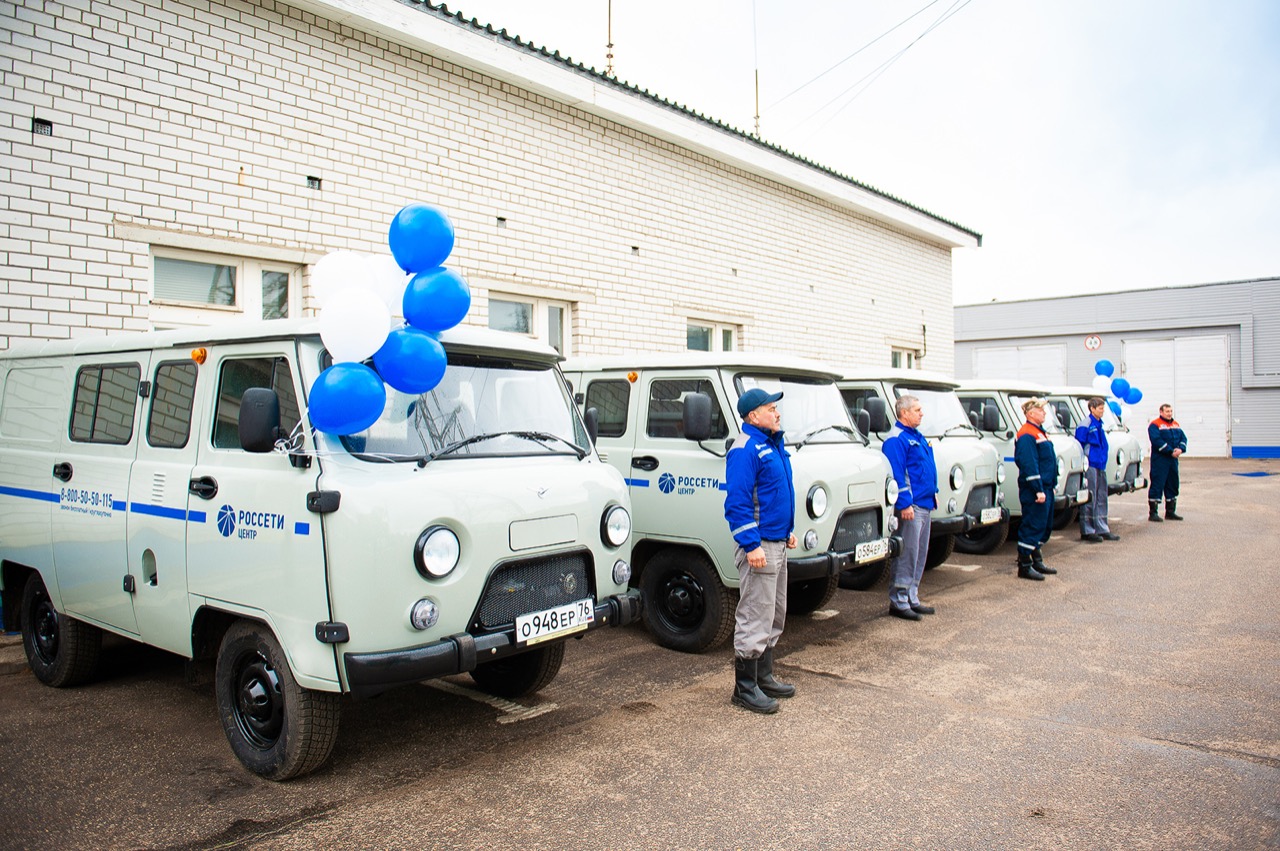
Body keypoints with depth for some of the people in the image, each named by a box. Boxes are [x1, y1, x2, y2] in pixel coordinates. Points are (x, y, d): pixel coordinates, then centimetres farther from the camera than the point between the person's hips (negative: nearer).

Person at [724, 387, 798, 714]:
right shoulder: (745, 449, -17)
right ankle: (745, 688, 7)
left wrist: (789, 531, 21)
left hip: (778, 543, 10)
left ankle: (764, 677, 30)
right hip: (759, 546, -10)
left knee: (774, 616, 18)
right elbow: (737, 502, -22)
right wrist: (751, 545, -25)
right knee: (755, 619, -4)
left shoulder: (773, 444, 14)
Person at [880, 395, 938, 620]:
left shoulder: (916, 436, 18)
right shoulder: (896, 439, -14)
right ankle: (898, 601, 0)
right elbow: (896, 474, -20)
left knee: (919, 553, 14)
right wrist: (905, 503, -23)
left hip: (924, 504, 10)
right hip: (910, 506, -10)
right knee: (907, 554, -7)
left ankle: (912, 599, 22)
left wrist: (933, 492, 22)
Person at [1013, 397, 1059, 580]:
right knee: (1032, 526, -7)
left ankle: (1036, 561, 26)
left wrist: (1048, 488, 21)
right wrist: (1038, 490, -25)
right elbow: (1029, 465, -22)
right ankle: (1024, 566, -2)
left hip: (1045, 488, 10)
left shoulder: (1039, 432, 17)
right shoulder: (1027, 435, -16)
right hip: (1035, 490, -10)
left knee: (1043, 526, 16)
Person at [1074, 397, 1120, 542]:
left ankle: (1102, 529, 18)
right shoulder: (1085, 425, -11)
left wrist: (1104, 461, 19)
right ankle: (1087, 532, 0)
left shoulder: (1101, 425, 16)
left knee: (1101, 499, 11)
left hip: (1100, 466, 9)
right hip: (1090, 466, -9)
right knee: (1089, 499, -5)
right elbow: (1079, 447, -13)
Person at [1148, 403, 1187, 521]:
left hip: (1173, 460, 8)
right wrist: (1171, 451, -21)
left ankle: (1170, 512, 22)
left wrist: (1180, 449, -10)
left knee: (1173, 485, 12)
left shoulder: (1176, 424, 17)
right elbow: (1157, 441, -18)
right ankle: (1153, 513, -4)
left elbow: (1183, 437, 9)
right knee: (1157, 485, -7)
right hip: (1159, 460, -8)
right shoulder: (1155, 425, -7)